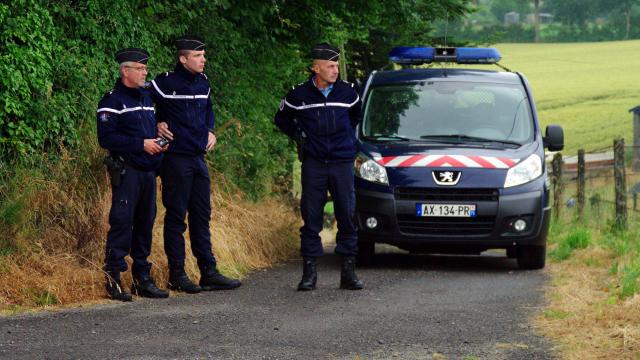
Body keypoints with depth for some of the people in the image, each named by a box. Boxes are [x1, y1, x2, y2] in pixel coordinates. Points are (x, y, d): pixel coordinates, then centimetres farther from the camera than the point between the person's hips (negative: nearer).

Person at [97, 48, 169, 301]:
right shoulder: (112, 101, -7)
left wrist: (159, 143, 7)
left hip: (148, 171, 8)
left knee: (145, 223, 10)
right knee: (122, 223, -9)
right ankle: (113, 278, -5)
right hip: (126, 172, -8)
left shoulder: (146, 97, 18)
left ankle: (142, 278, 16)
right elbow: (106, 138, -15)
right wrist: (141, 145, -17)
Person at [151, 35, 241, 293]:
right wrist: (157, 124, -9)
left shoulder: (203, 83, 11)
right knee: (176, 216, -1)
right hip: (176, 157, -7)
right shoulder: (166, 83, -12)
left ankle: (209, 272, 14)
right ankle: (177, 274, 4)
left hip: (198, 157, 7)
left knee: (202, 215, 10)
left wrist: (210, 131, 16)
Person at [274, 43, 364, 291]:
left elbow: (357, 115, 25)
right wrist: (297, 136, 4)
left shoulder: (347, 92, 4)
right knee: (311, 218, 0)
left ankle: (348, 272, 8)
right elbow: (281, 119, 16)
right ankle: (309, 272, 6)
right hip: (313, 165, -1)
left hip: (342, 163, 1)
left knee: (347, 217, 1)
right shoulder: (299, 95, -1)